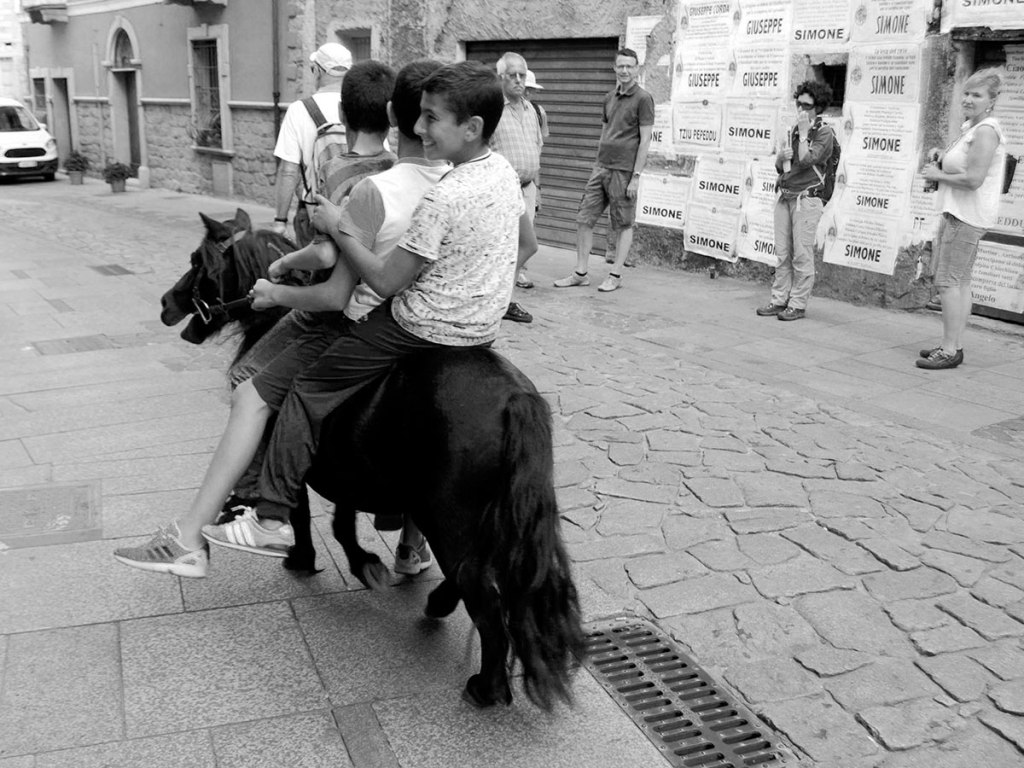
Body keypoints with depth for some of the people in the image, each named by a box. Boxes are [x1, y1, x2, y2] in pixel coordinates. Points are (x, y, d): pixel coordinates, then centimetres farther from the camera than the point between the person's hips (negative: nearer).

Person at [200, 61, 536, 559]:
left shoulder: (442, 200, -26)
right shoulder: (505, 171, 0)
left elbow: (385, 281, -21)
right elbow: (526, 245, 15)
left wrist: (337, 228, -12)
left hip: (427, 330, -9)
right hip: (485, 323, 9)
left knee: (309, 391, -1)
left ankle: (274, 519, 3)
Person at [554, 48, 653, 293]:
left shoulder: (643, 99, -6)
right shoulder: (610, 98, 14)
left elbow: (645, 140, -10)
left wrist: (636, 176, -14)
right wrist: (598, 166, 15)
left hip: (624, 171, -7)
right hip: (601, 168, 7)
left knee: (624, 225, 3)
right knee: (584, 220, 4)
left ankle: (615, 276, 11)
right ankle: (580, 273, 11)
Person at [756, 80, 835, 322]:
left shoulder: (824, 133, -3)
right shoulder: (793, 130, 17)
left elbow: (806, 160, -18)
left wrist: (804, 133, -10)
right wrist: (781, 156, 0)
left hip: (806, 199, -7)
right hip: (785, 197, 7)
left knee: (801, 255, -5)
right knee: (782, 254, 7)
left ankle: (798, 304, 0)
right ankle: (779, 300, 13)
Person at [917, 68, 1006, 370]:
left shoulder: (986, 131, -15)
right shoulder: (969, 126, 16)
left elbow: (973, 178, -24)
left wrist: (937, 175, -11)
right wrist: (941, 156, 12)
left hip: (968, 215, -11)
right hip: (957, 211, 11)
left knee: (948, 281, -10)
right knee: (960, 282, 14)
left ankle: (950, 350, -8)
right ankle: (955, 345, 21)